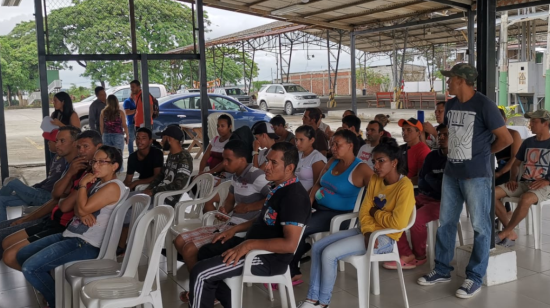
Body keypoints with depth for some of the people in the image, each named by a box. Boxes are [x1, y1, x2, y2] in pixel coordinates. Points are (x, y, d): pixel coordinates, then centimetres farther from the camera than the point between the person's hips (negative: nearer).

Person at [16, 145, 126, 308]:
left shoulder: (113, 187, -17)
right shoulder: (99, 182, 14)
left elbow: (83, 208, -22)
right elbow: (78, 208, 12)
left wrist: (83, 184, -9)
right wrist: (82, 214, -12)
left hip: (86, 244, -10)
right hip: (71, 235, 10)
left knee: (30, 267, -15)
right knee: (22, 255, 12)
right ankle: (52, 294, 19)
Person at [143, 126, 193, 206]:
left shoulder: (185, 158, -18)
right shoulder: (171, 155, 12)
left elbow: (177, 185, -26)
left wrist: (153, 191, -20)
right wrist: (149, 188, 2)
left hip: (168, 200, -9)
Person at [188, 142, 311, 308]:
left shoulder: (294, 196, -24)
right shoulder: (278, 187, 8)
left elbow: (290, 244, -29)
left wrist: (249, 244, -28)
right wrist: (235, 229, 14)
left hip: (269, 257, -11)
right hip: (254, 245, 11)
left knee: (201, 273, -17)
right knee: (206, 251, 23)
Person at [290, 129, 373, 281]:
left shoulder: (361, 169, -13)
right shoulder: (332, 162, 10)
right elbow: (318, 184, 16)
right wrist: (310, 199, -1)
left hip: (338, 214, -7)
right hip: (318, 206, 7)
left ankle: (291, 271, 0)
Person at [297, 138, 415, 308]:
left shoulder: (405, 186, -18)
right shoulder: (375, 179, 5)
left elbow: (398, 223, -26)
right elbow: (364, 211, 4)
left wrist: (376, 213, -10)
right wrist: (367, 231, -14)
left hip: (385, 237, -8)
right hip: (369, 232, 8)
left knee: (329, 253, -19)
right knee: (317, 247, -2)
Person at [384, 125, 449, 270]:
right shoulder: (432, 156, 11)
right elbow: (421, 183, 9)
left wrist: (430, 179, -6)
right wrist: (438, 185, -9)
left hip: (446, 201, -7)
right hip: (426, 197, 7)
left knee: (415, 219, -29)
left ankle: (419, 256, -3)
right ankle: (407, 254, -10)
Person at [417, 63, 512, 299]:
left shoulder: (484, 105, -13)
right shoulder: (450, 105, 8)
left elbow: (506, 139, -11)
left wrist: (483, 153, 2)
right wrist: (454, 151, 10)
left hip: (476, 175, -7)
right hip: (451, 173, 7)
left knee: (480, 226, 3)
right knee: (446, 222, 12)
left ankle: (475, 277, 12)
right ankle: (442, 270, 24)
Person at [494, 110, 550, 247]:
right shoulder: (528, 142, 14)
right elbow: (516, 164, 22)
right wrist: (513, 179, 3)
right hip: (523, 183, 6)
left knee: (525, 199, -40)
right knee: (492, 193, -18)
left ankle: (505, 233, -19)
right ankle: (511, 233, -13)